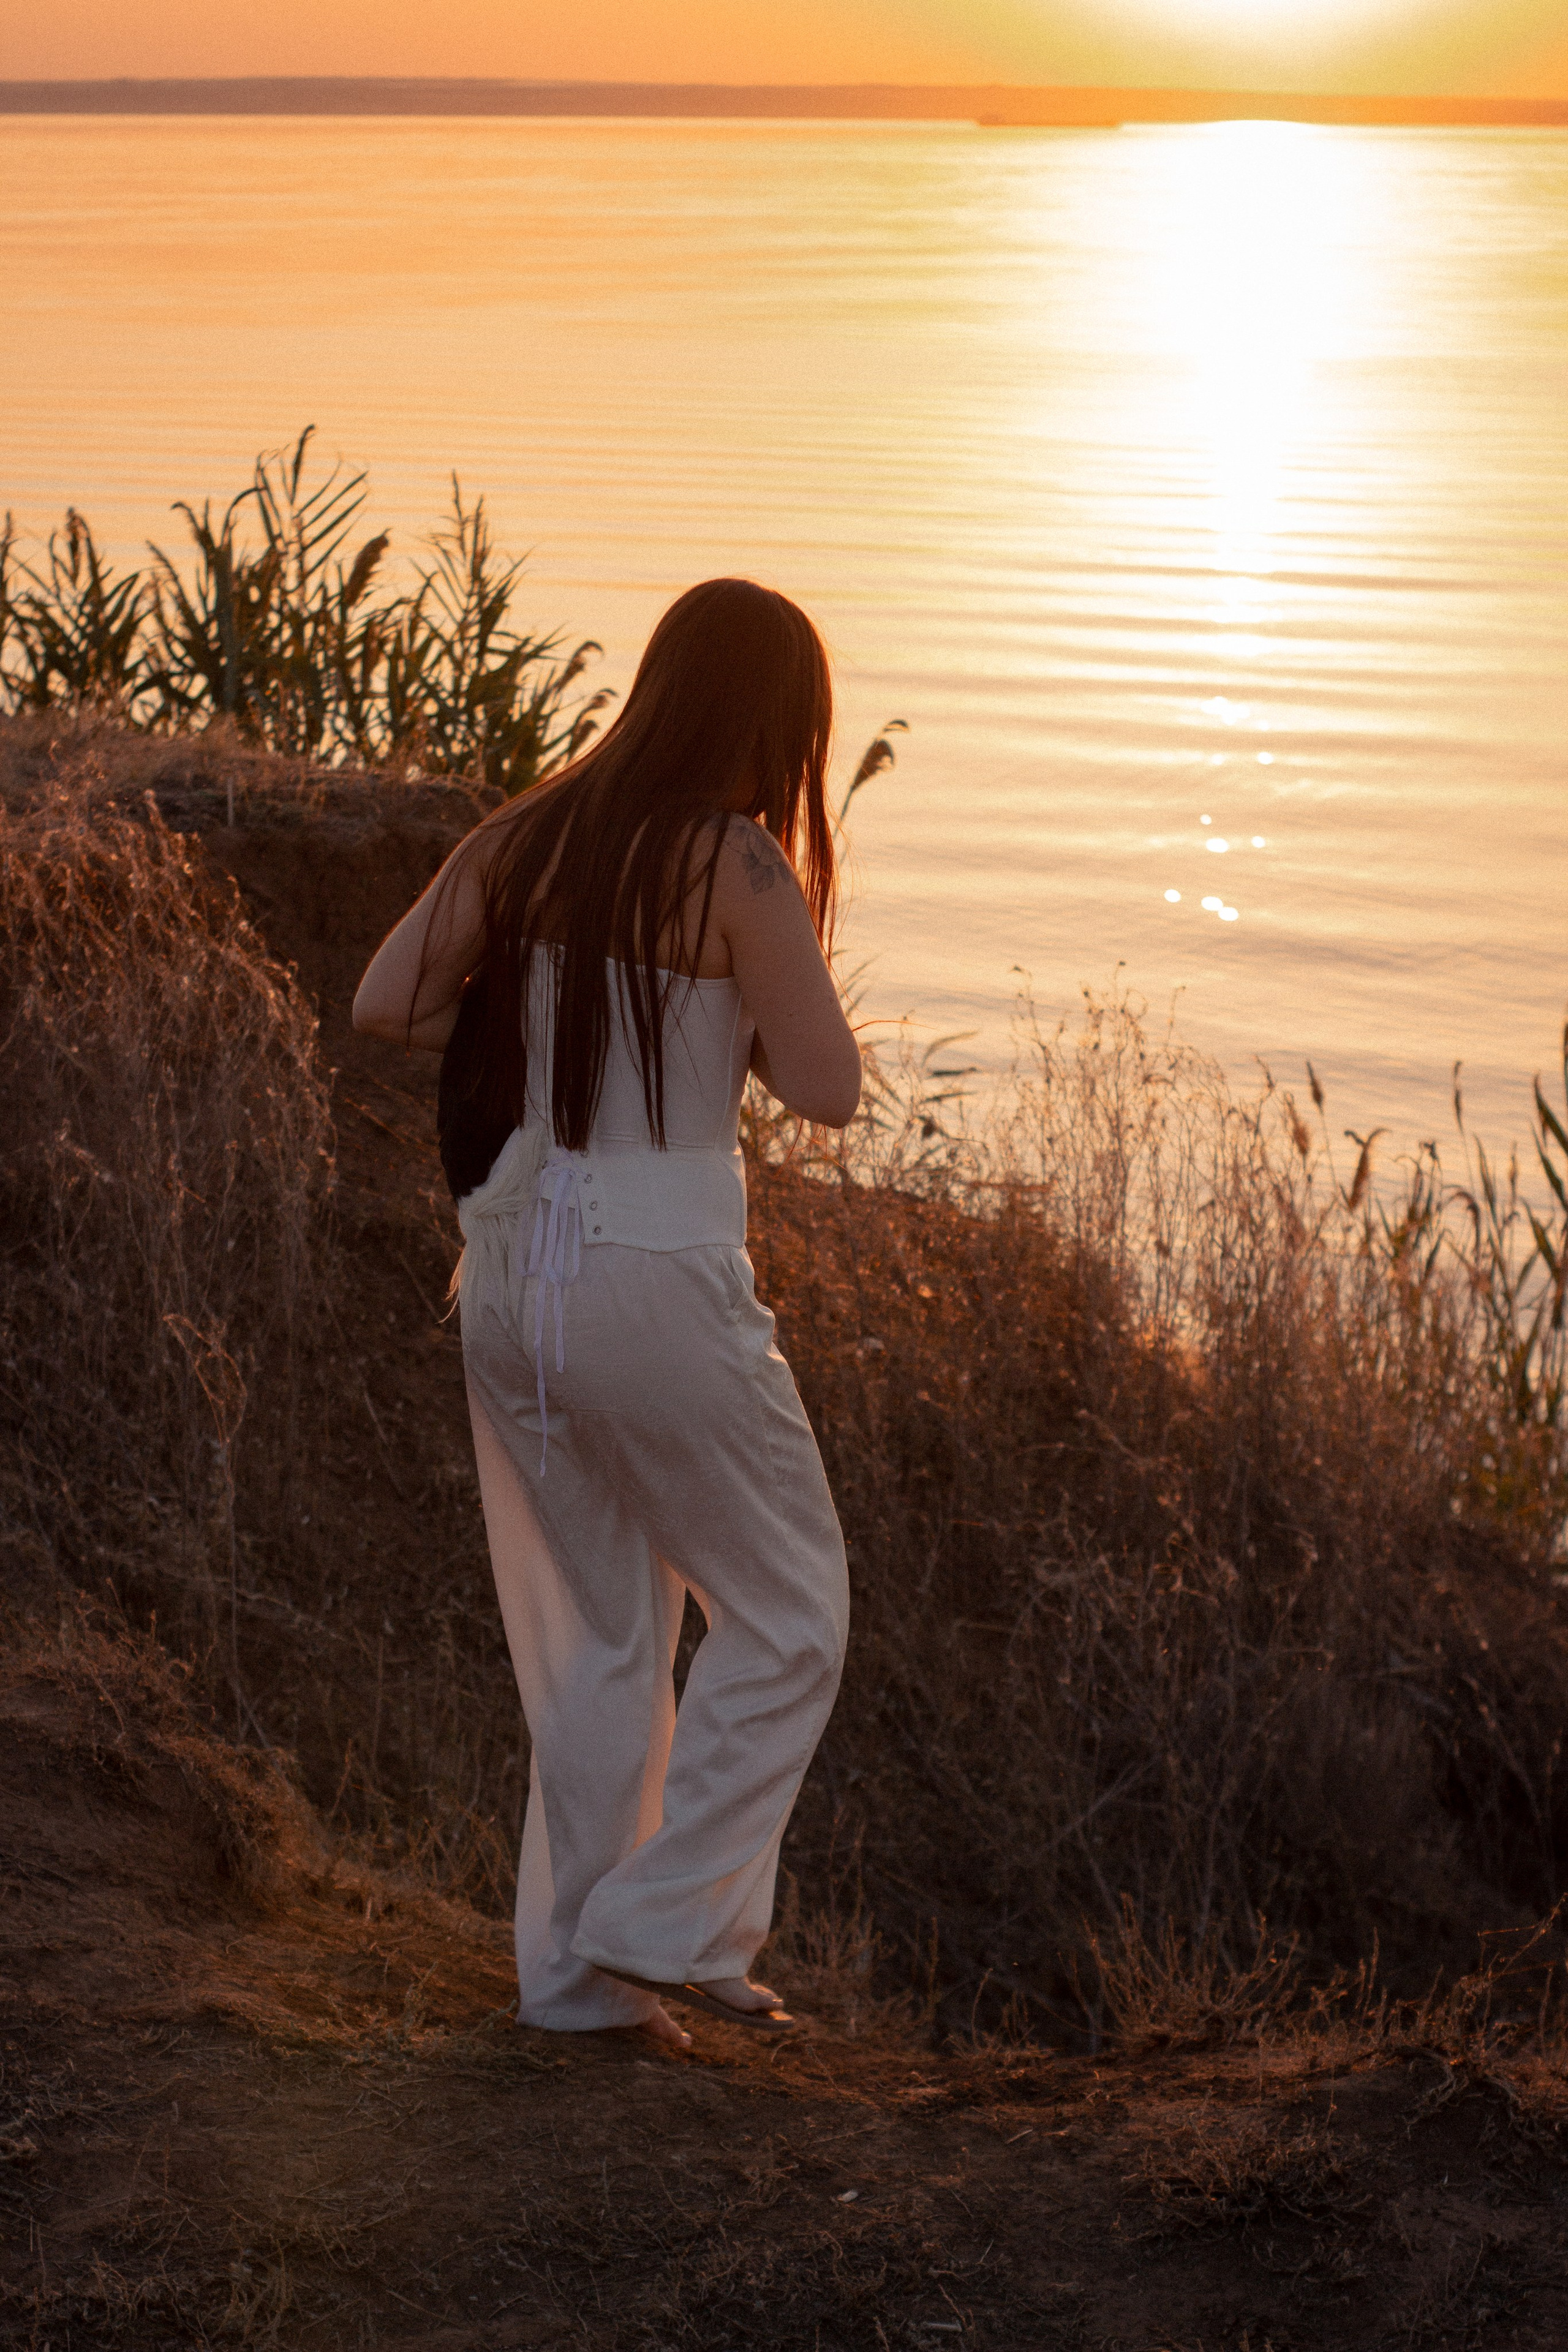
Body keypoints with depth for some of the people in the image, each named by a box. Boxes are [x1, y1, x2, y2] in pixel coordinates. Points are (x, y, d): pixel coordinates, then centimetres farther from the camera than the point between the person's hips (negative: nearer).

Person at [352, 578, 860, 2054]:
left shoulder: (523, 840, 6)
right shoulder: (737, 867, -11)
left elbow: (383, 1006, 6)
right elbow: (827, 1088, -9)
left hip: (508, 1279, 7)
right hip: (657, 1281, -7)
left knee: (594, 1635, 18)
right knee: (786, 1612, 10)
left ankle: (580, 1969, 22)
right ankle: (672, 1923, 7)